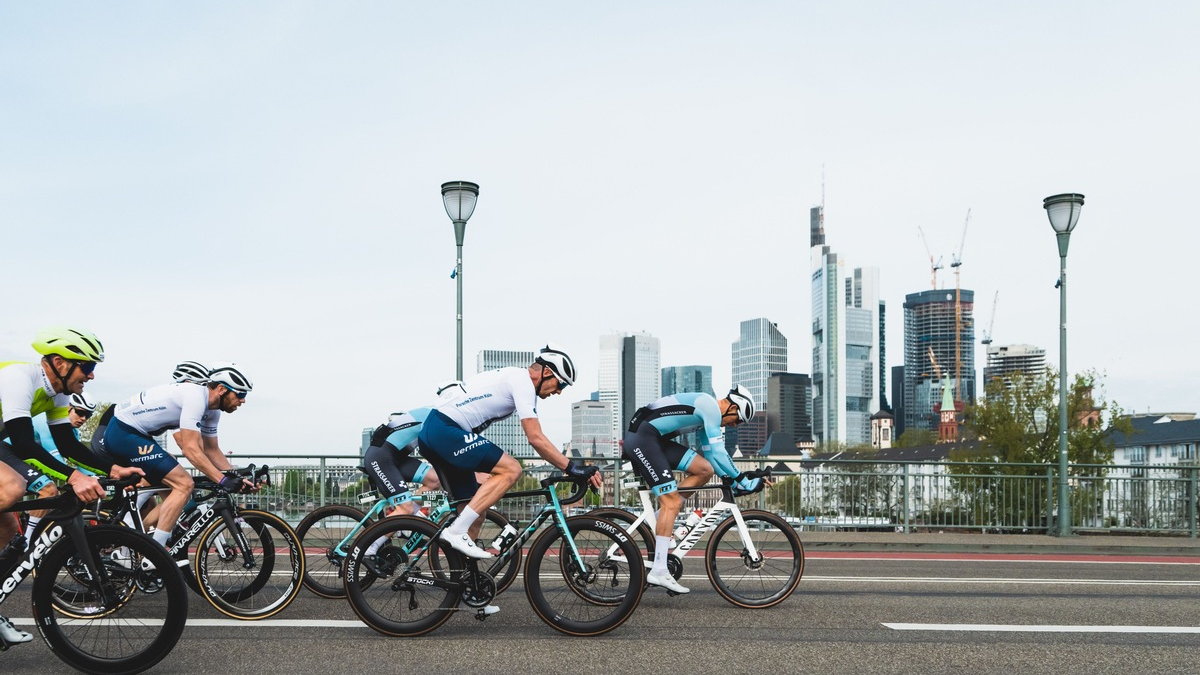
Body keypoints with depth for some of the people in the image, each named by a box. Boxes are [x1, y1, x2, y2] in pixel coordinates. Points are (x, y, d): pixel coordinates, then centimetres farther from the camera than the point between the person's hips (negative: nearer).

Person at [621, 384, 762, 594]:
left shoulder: (707, 411, 19)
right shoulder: (711, 407, -11)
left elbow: (710, 453, 25)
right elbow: (719, 453, -16)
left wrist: (733, 482, 19)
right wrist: (744, 483, -10)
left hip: (656, 440, 10)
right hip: (641, 438, -10)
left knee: (705, 469, 3)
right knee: (672, 502, -13)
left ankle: (658, 521, 5)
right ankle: (659, 572, -15)